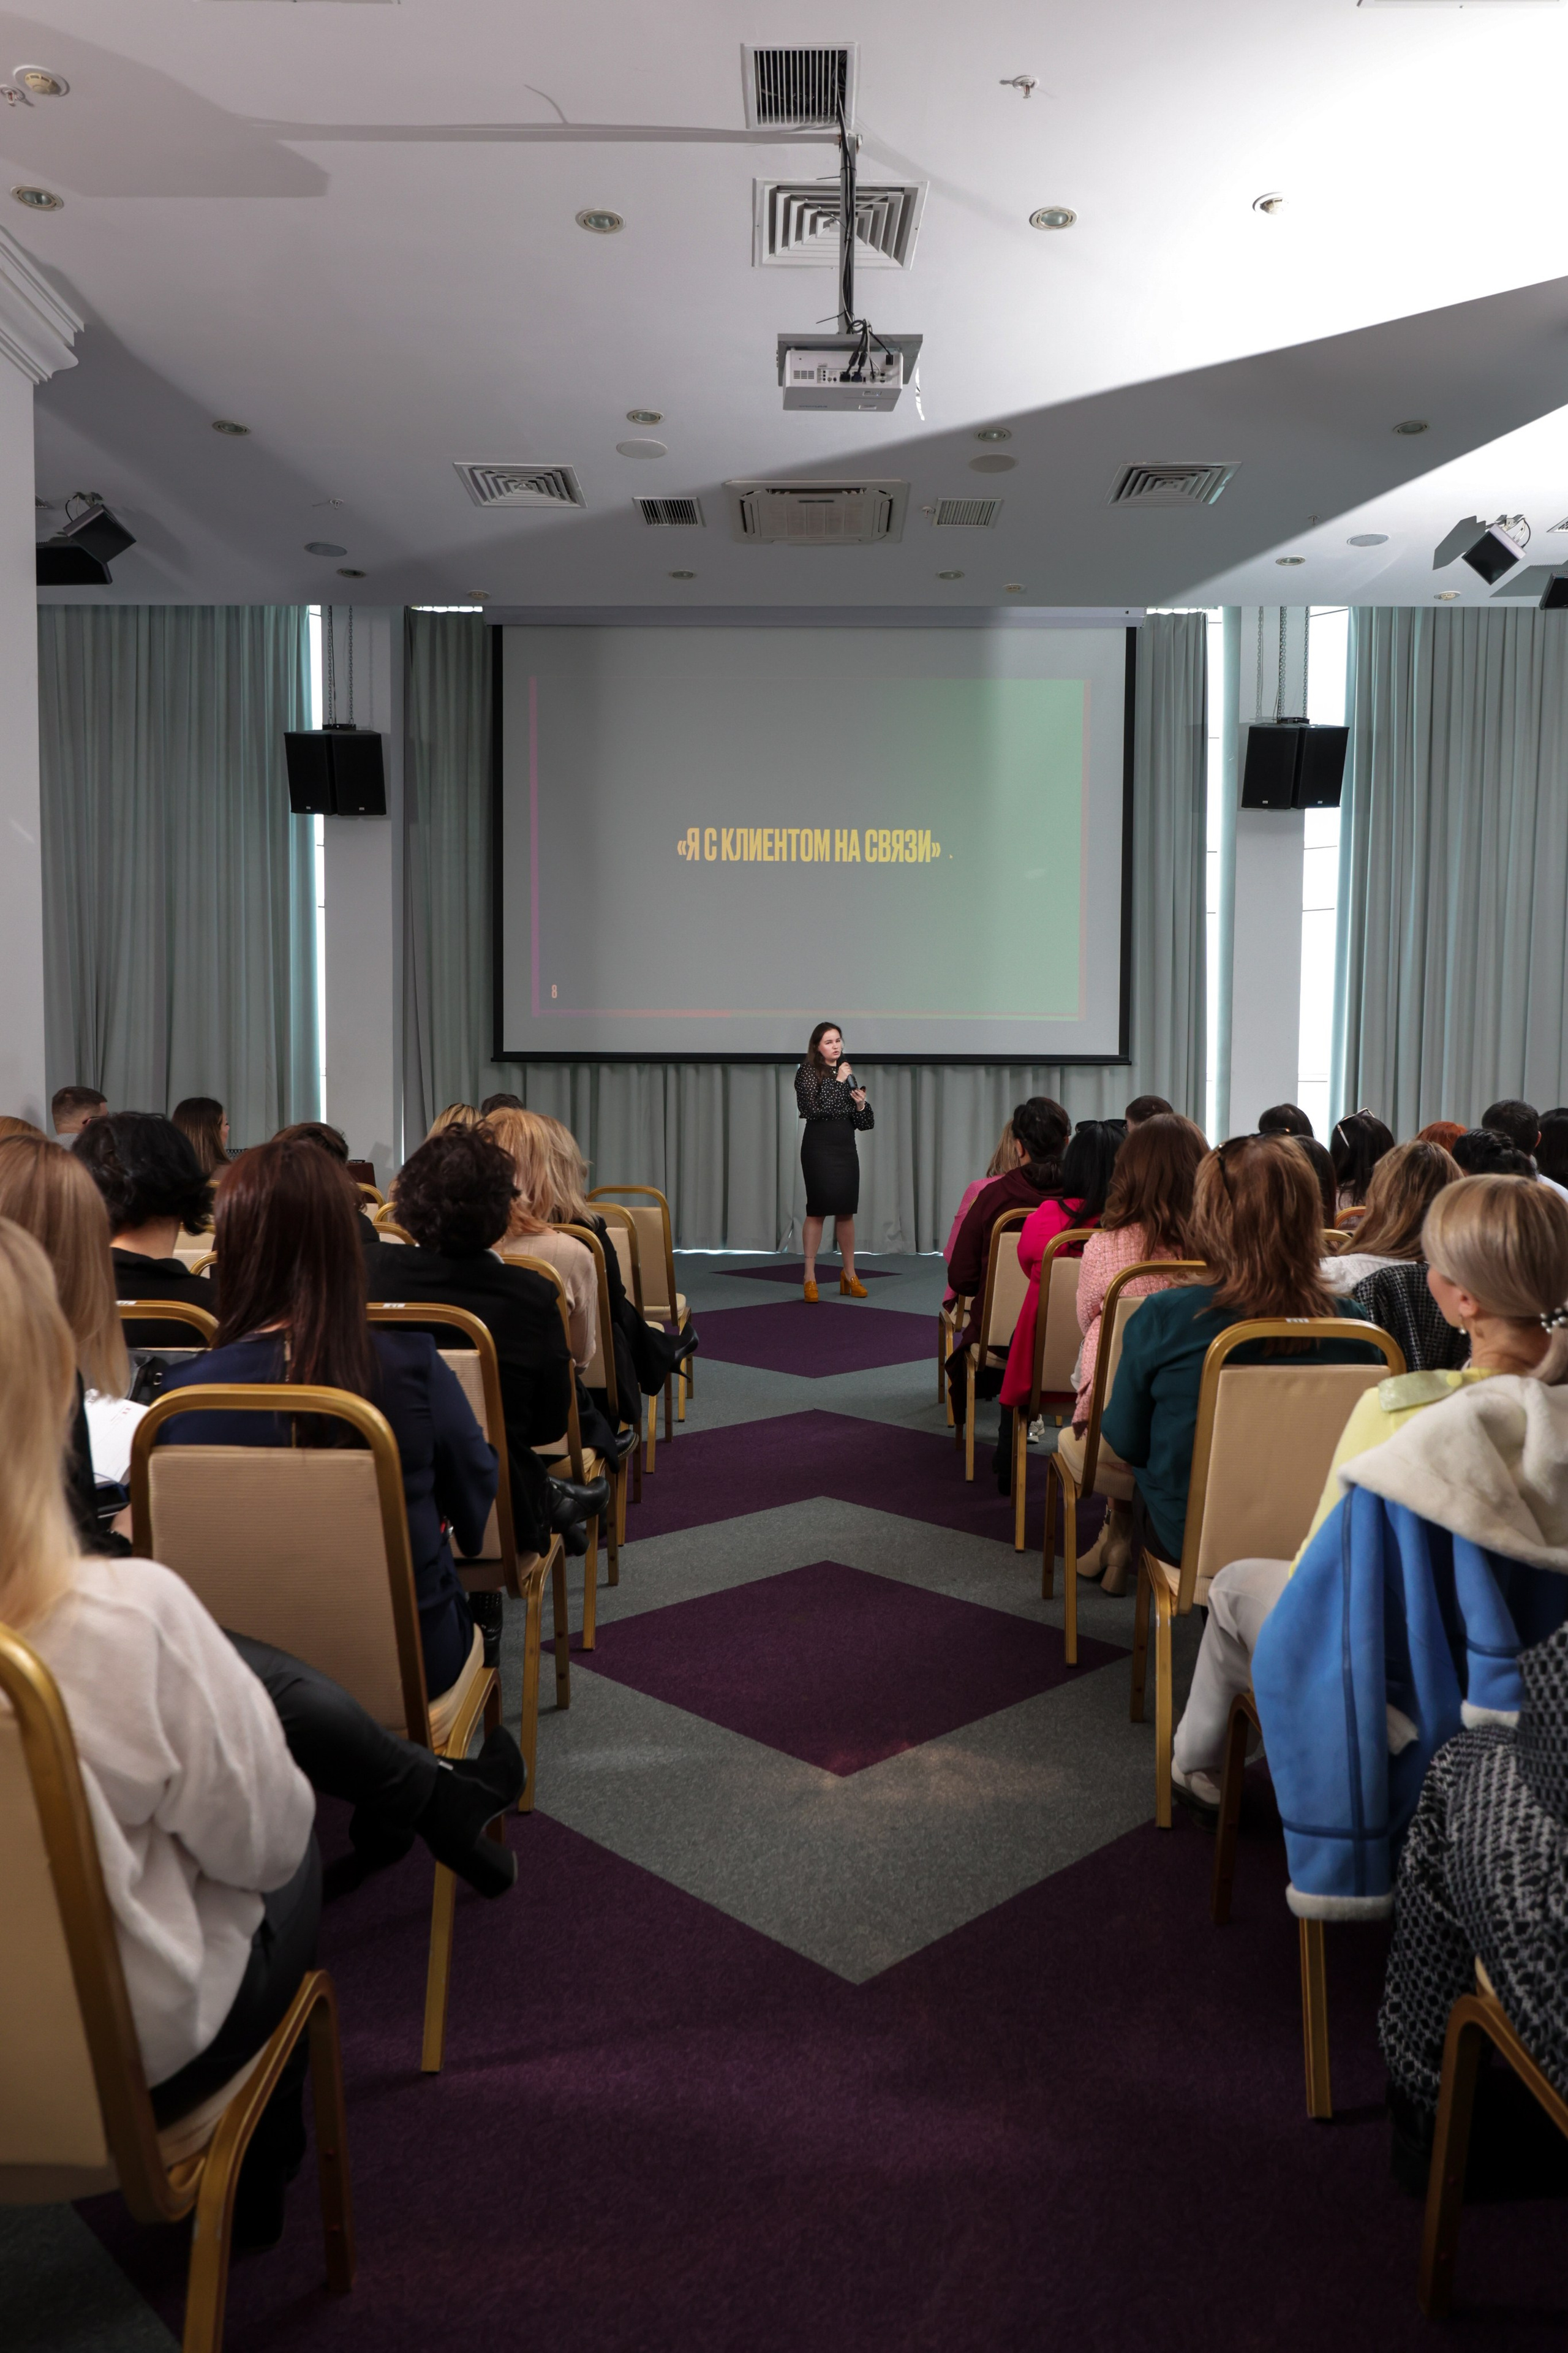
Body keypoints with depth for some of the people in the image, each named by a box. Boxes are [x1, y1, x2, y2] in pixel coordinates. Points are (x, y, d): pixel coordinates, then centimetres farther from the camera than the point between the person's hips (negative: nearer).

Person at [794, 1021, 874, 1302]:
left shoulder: (847, 1074, 14)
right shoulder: (808, 1072, -3)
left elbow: (862, 1123, 14)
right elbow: (815, 1109, -18)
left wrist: (861, 1105, -6)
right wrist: (837, 1081, -15)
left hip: (846, 1147, 5)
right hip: (819, 1147, -5)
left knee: (847, 1211, 8)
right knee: (818, 1210, -7)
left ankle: (849, 1274, 16)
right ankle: (810, 1276, -4)